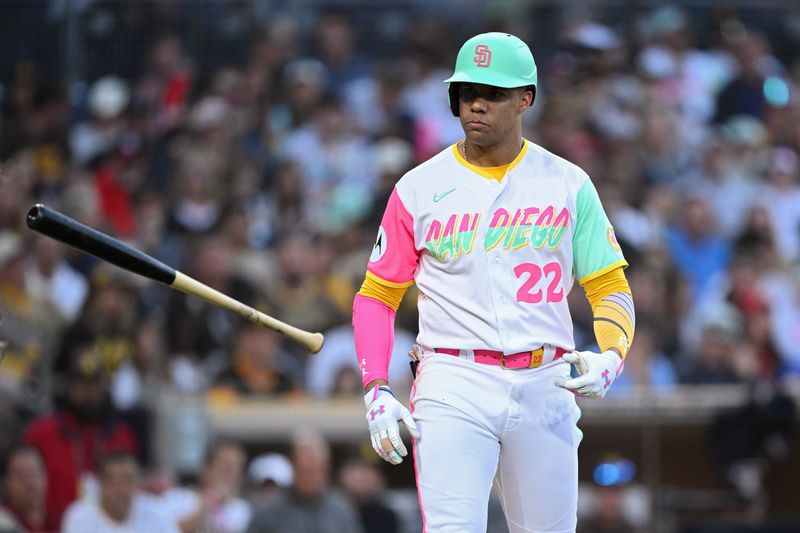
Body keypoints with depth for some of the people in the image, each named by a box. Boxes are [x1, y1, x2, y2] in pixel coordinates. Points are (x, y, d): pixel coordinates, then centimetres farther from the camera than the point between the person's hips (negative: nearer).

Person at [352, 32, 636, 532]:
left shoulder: (568, 184, 7)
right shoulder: (419, 188, 5)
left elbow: (610, 287, 8)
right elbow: (378, 296, 9)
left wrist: (611, 356, -13)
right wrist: (377, 390, -5)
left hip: (544, 385, 2)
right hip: (454, 385, -2)